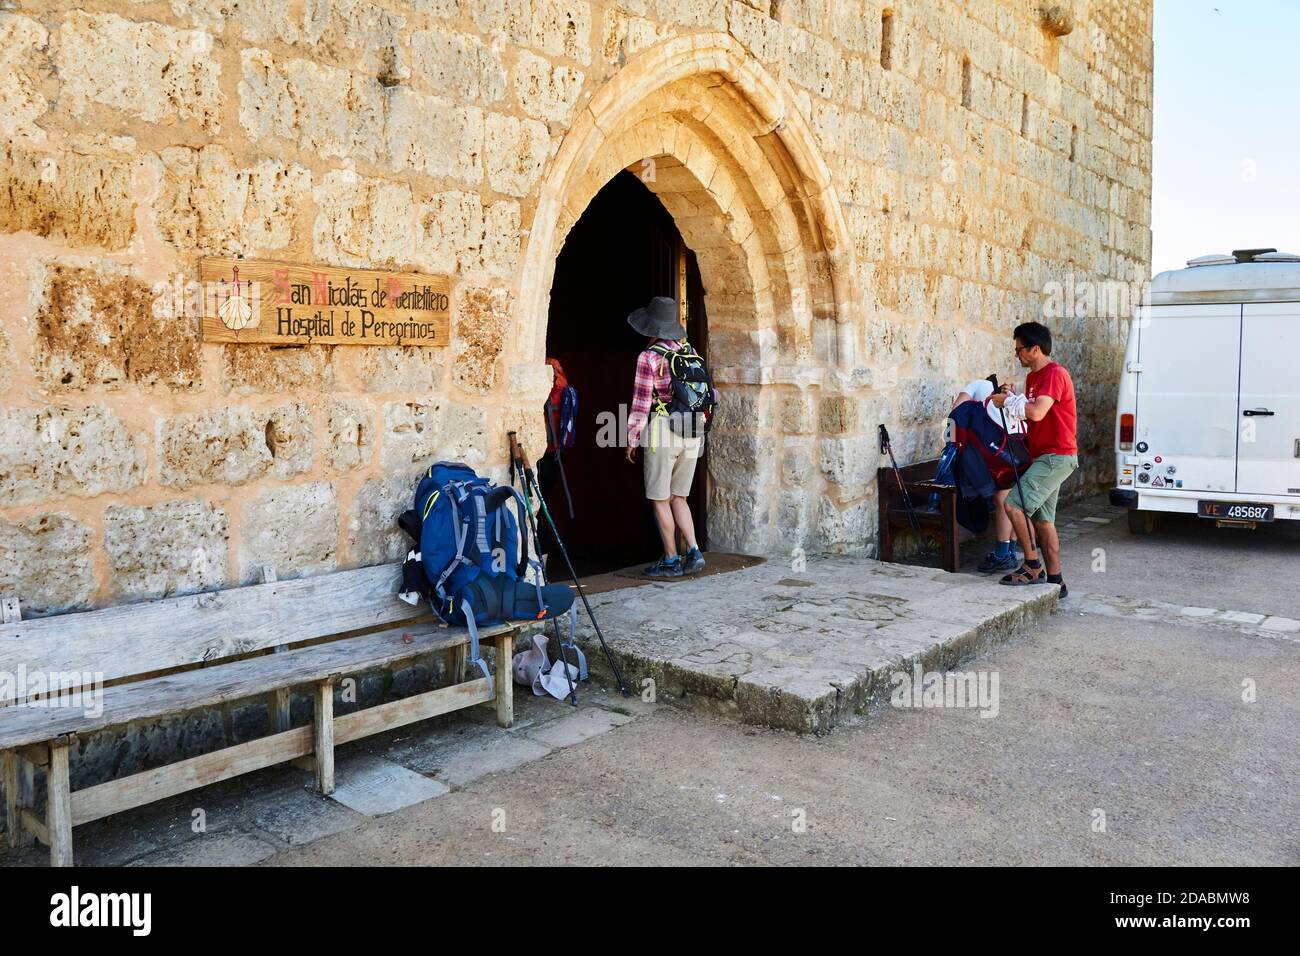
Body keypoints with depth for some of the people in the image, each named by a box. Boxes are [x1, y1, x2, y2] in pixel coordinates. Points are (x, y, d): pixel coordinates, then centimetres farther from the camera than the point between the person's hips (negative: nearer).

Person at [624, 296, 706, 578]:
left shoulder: (649, 357, -8)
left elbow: (641, 402, -8)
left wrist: (631, 441, 0)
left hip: (662, 430, -6)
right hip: (692, 434, 6)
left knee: (660, 499, 5)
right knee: (678, 497, 16)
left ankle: (671, 561, 8)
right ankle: (694, 552, 5)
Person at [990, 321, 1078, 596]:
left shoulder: (1054, 374, -15)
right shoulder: (1033, 377, 15)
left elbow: (1037, 413, -29)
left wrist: (1008, 401, -15)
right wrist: (1013, 398, 2)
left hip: (1057, 456, -10)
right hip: (1044, 457, 10)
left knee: (1013, 504, -17)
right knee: (1043, 520, 11)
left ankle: (1033, 566, -6)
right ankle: (1054, 581, 17)